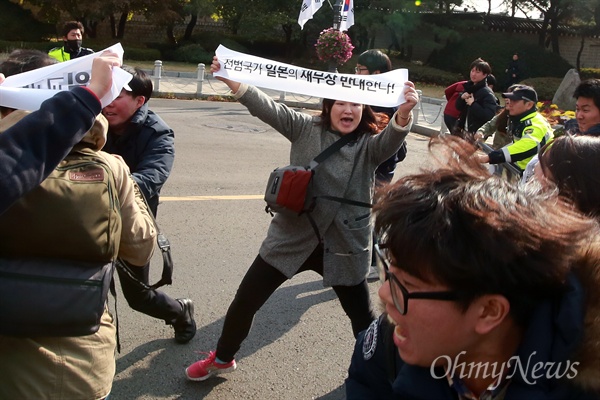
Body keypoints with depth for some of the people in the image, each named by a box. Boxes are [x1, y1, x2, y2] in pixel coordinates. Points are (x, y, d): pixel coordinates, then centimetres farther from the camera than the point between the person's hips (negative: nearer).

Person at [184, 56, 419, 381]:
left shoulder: (370, 146, -3)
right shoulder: (306, 128, -2)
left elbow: (392, 139, -24)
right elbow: (267, 108, -11)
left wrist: (403, 112, -46)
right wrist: (230, 79, -26)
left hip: (343, 246, -1)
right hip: (291, 238, 1)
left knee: (362, 316, 12)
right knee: (245, 300, 9)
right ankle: (222, 358, 37)